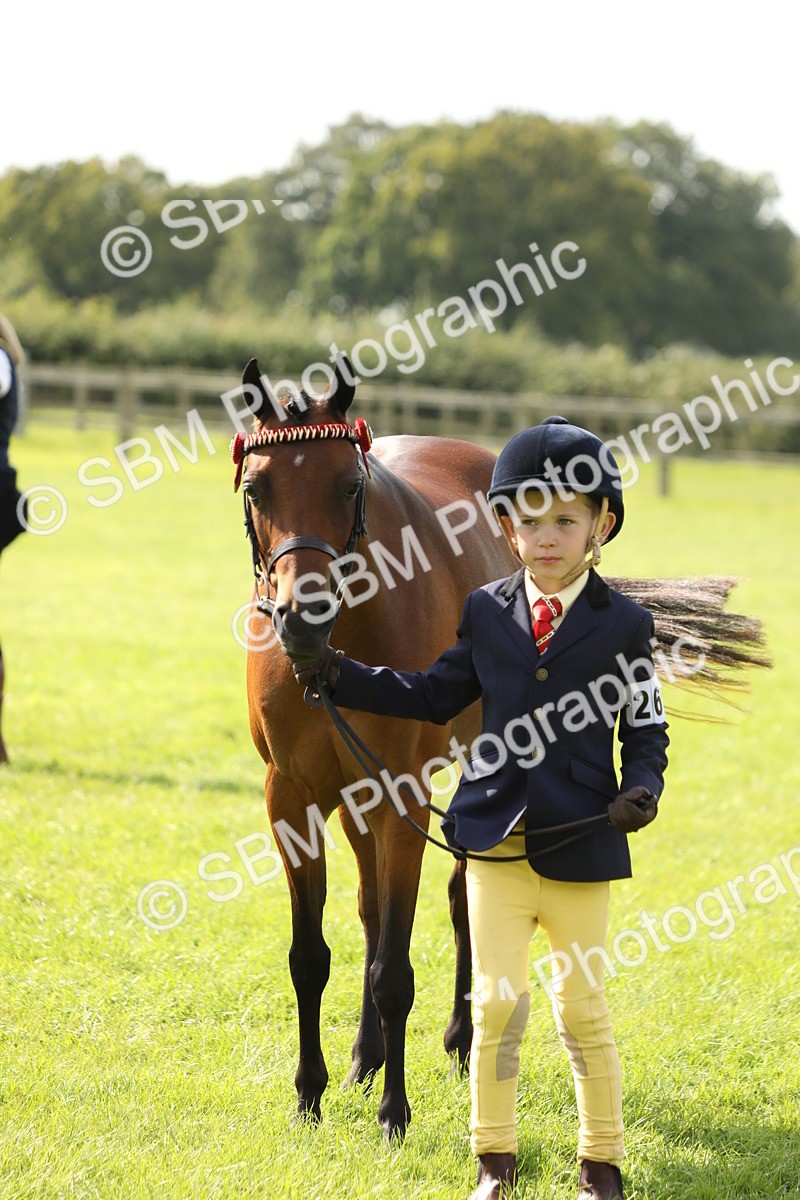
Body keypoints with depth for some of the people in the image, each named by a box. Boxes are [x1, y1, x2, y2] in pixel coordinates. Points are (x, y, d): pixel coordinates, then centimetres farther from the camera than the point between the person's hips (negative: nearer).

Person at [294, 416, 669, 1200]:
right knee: (497, 1002, 3)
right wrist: (340, 678, 10)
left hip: (579, 846, -2)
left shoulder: (624, 624, -3)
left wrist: (640, 790, -18)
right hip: (496, 840, 2)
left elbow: (647, 731, 1)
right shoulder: (487, 613, 5)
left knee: (582, 1009, 5)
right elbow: (436, 696, 16)